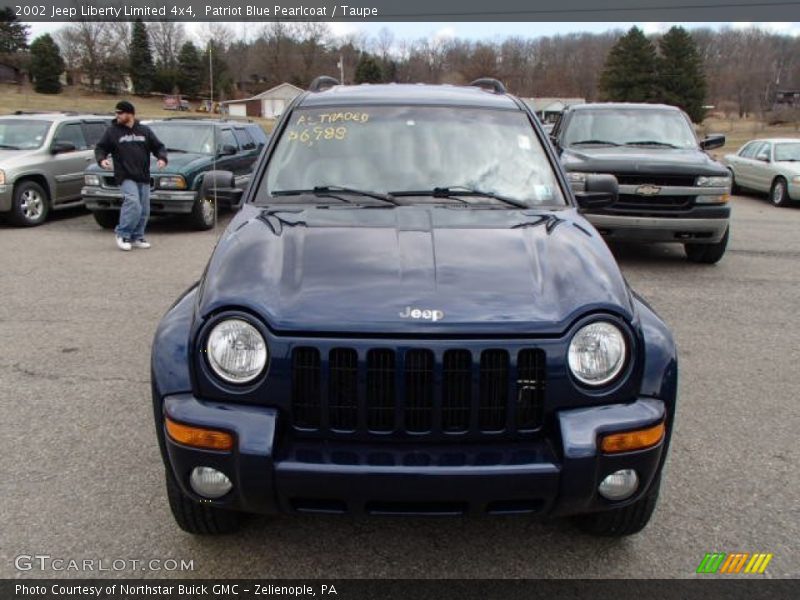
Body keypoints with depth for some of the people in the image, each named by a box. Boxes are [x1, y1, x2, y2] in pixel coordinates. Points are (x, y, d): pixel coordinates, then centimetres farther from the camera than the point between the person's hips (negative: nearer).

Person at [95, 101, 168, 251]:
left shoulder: (145, 131, 11)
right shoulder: (112, 131, 5)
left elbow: (158, 146, 15)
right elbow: (100, 148, 9)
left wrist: (162, 158, -5)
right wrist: (101, 159, -11)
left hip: (143, 177, 4)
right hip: (125, 177, -4)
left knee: (143, 210, 6)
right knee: (133, 203, -22)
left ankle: (137, 237, 18)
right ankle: (122, 233, -9)